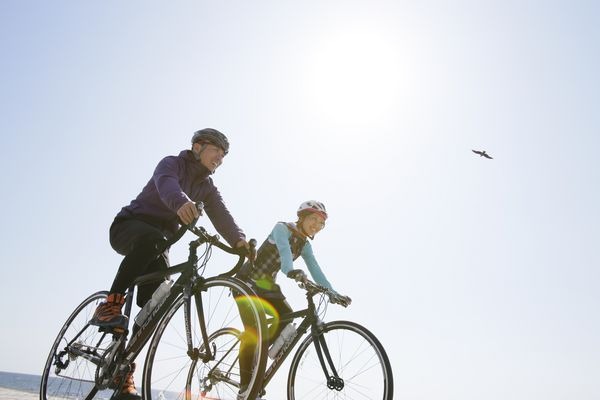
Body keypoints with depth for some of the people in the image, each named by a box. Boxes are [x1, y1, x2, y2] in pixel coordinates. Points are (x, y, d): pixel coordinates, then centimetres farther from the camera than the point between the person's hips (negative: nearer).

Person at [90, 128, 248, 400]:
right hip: (128, 226, -5)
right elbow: (166, 184, -32)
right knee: (152, 239, -41)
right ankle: (111, 304, -30)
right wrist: (182, 203, -56)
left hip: (157, 243, 6)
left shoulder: (207, 187, 11)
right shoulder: (173, 163, -7)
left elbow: (221, 215, -8)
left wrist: (239, 240, -29)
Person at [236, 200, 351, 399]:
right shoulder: (282, 228, -16)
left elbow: (316, 271, -5)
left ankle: (256, 354, 8)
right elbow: (283, 249, -37)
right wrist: (290, 270, -57)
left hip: (267, 286, 7)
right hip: (248, 281, -7)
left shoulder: (305, 246, 5)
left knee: (287, 317, -12)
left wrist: (333, 294, -18)